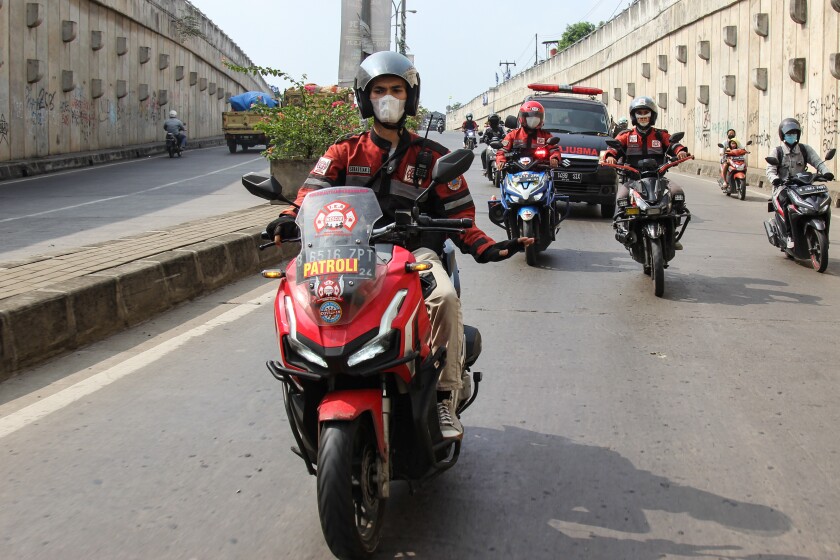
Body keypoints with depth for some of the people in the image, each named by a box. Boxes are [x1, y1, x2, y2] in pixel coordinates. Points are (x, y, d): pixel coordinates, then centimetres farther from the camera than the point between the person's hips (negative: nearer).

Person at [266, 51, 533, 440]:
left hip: (413, 250, -1)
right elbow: (312, 194, 3)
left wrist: (488, 248, -7)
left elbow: (458, 215, 11)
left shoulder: (431, 157, 14)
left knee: (445, 297, -32)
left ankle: (445, 398, -24)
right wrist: (290, 220, -19)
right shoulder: (345, 152, 15)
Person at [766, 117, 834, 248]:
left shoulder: (805, 149, 14)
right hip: (783, 186, -3)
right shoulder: (777, 151, 7)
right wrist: (774, 178, -28)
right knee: (786, 200, -35)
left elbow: (817, 162, 2)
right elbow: (770, 169, -5)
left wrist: (826, 172, -20)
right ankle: (789, 235, -31)